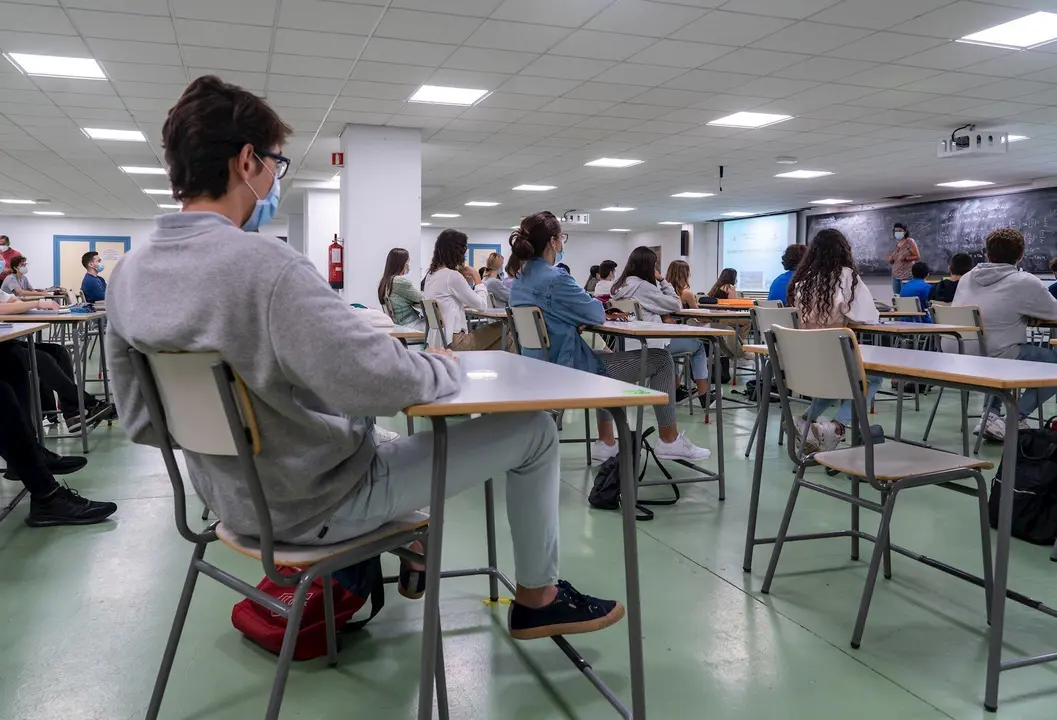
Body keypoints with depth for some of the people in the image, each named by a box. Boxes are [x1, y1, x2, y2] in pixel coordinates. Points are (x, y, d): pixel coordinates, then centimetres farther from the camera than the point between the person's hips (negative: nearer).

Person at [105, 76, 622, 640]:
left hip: (230, 500, 9)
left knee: (361, 420, 38)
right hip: (317, 506, -8)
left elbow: (141, 422, 5)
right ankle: (537, 598, 21)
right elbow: (380, 381, -35)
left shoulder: (127, 275, -3)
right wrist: (445, 367, -14)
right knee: (532, 428, 1)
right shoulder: (265, 265, -30)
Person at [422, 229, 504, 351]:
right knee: (502, 330, -2)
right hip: (452, 342, -9)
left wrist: (466, 279, 14)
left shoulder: (431, 274, 13)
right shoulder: (452, 275, -14)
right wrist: (476, 277, 5)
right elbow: (481, 304, -7)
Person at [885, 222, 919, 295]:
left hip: (907, 276, -6)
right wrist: (890, 260, -3)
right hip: (895, 276, 6)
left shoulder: (910, 241, -3)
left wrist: (905, 258, -21)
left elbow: (918, 257, -6)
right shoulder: (897, 244, 14)